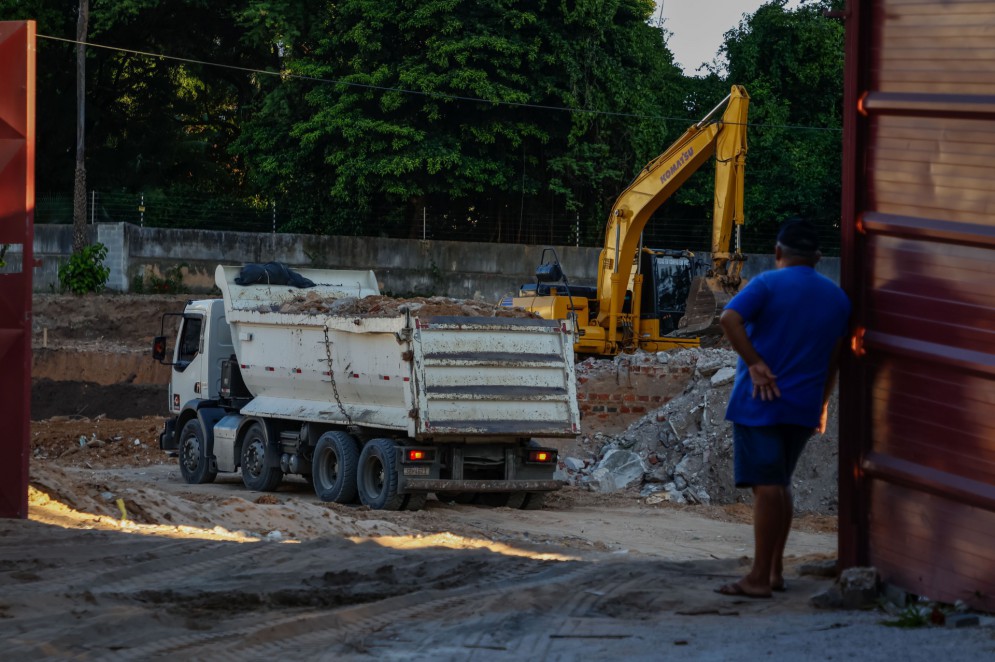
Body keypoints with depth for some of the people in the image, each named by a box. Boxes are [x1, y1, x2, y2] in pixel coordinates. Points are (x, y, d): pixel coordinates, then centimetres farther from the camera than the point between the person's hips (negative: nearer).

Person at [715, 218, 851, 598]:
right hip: (804, 407, 5)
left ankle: (759, 579, -9)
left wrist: (755, 363, -18)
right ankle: (775, 570, 19)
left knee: (766, 486, -8)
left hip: (761, 401, -5)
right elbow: (833, 357, 17)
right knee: (780, 485, 17)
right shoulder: (837, 299, 11)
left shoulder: (768, 285, -7)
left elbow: (729, 319, -23)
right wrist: (822, 404, 25)